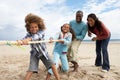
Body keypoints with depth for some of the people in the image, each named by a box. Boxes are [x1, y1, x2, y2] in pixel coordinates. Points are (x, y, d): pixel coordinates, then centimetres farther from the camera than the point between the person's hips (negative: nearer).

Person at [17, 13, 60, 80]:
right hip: (34, 54, 0)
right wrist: (20, 41, -58)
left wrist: (29, 39, -60)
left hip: (43, 53, 0)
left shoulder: (41, 31, -17)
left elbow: (37, 36, -40)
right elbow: (24, 39, -33)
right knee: (31, 70, -13)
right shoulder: (29, 34, -12)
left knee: (53, 66, -5)